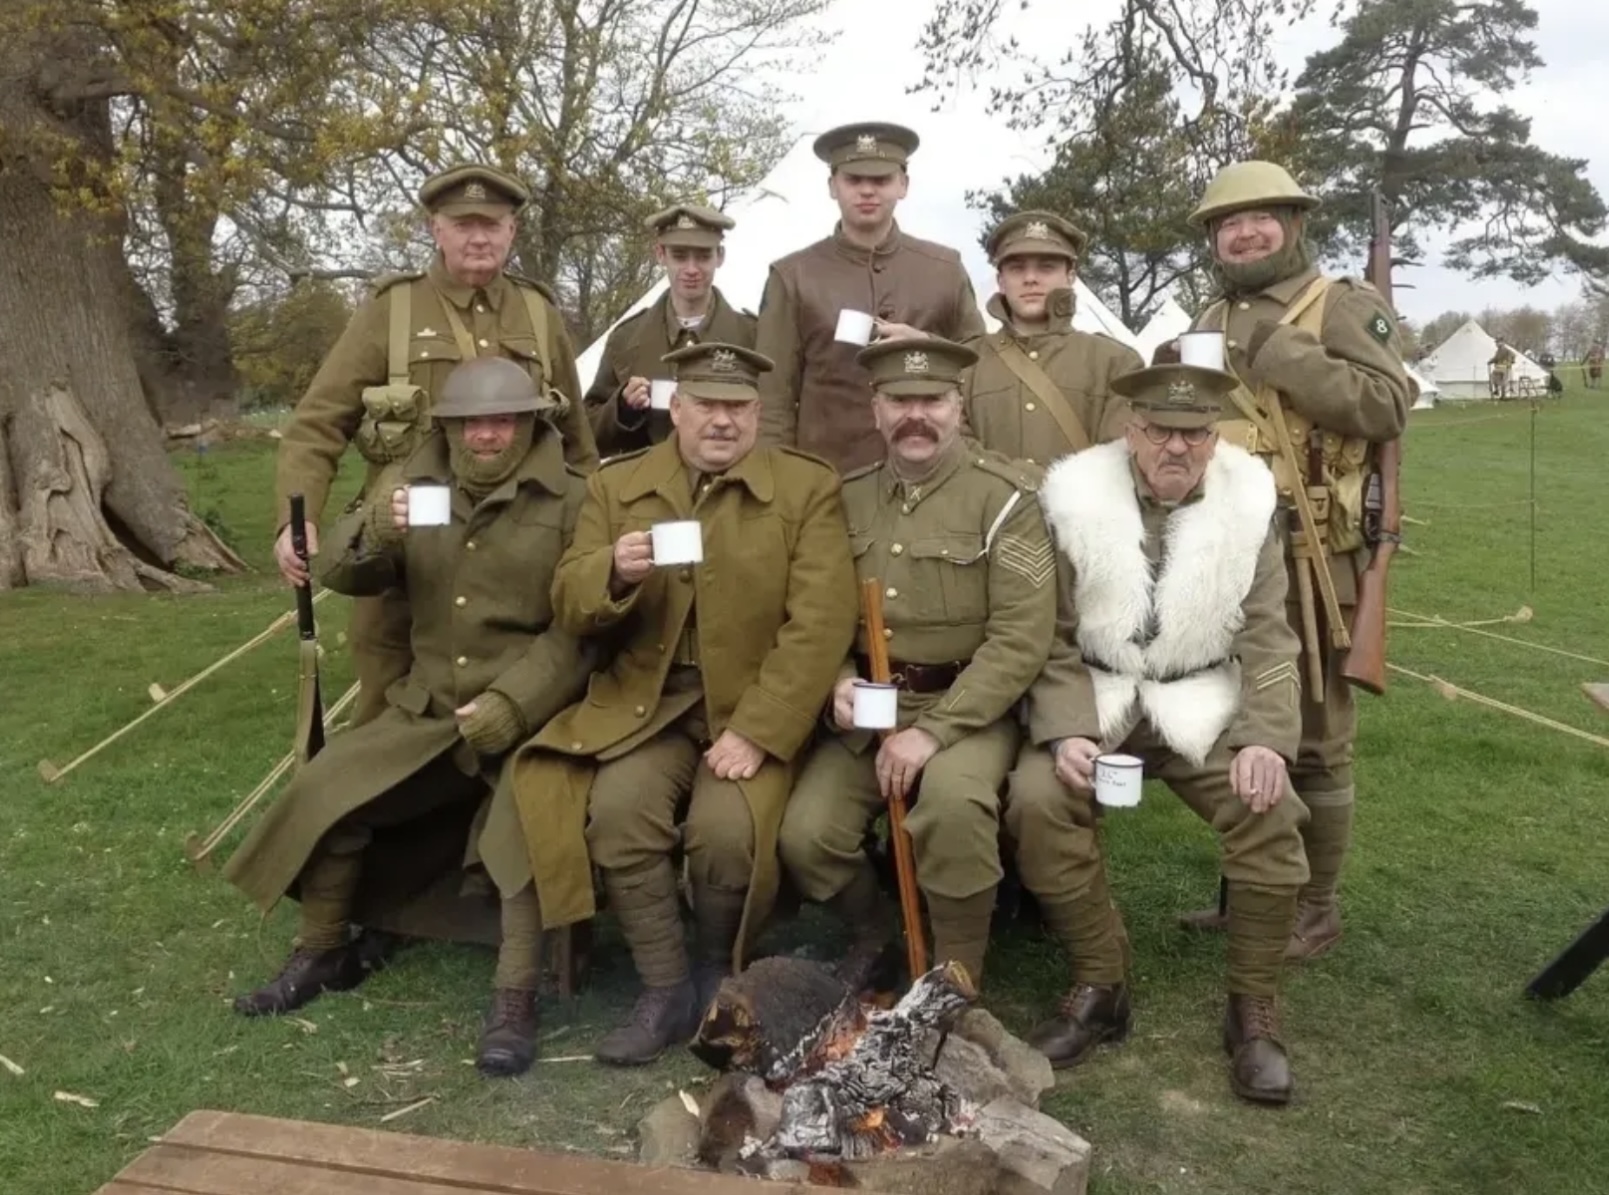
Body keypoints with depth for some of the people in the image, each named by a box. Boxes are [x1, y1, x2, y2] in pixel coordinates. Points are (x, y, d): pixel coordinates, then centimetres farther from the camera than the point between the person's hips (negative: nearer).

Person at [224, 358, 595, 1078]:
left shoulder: (570, 500, -6)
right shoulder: (414, 484, 10)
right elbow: (343, 575, 4)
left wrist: (510, 704, -22)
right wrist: (375, 534, -19)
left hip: (529, 709, -5)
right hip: (426, 708, 5)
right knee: (324, 786, -6)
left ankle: (515, 998, -19)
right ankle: (322, 953, 17)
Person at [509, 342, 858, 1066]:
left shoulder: (808, 488, -1)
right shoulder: (615, 486, 9)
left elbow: (820, 625, -9)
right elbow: (569, 607, 5)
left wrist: (757, 731, -18)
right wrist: (614, 574, -19)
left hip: (756, 710, -2)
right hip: (647, 705, 3)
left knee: (726, 828, -26)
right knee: (616, 808, -25)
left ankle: (719, 976, 6)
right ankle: (666, 991, -3)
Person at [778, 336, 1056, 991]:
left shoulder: (1004, 496, -9)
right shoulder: (848, 498, 6)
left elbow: (1021, 639, -15)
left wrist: (933, 731, -21)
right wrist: (839, 682, -10)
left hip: (969, 708, -4)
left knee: (953, 802, -34)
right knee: (805, 835, -15)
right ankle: (873, 927, 21)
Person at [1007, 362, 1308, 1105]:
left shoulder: (1248, 503, 0)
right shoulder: (1075, 497, -4)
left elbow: (1267, 638, -1)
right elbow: (1052, 635, -4)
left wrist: (1266, 736, -18)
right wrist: (1066, 730, -19)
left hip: (1204, 703, 1)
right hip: (1096, 698, 0)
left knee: (1270, 812, -24)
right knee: (1036, 800, -26)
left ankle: (1253, 1007, -3)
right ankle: (1099, 986, -5)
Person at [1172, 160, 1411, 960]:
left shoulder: (1345, 306, -2)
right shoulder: (1209, 325, 17)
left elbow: (1386, 406, -18)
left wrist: (1276, 353, -18)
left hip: (1306, 562, -6)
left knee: (1312, 738, 2)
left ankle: (1315, 908, 16)